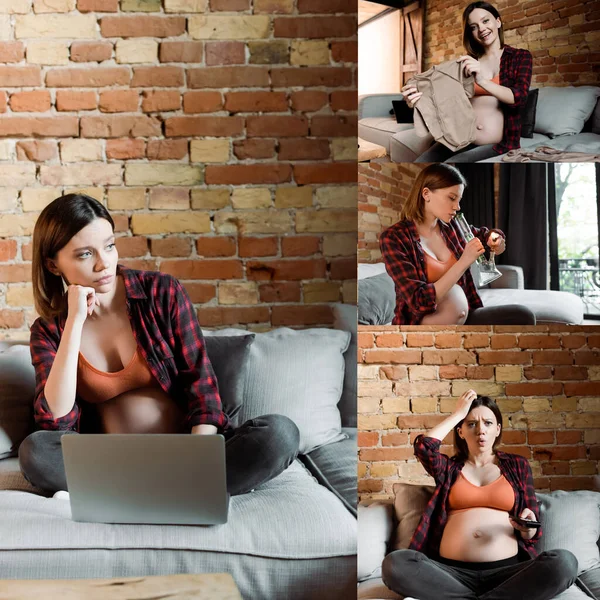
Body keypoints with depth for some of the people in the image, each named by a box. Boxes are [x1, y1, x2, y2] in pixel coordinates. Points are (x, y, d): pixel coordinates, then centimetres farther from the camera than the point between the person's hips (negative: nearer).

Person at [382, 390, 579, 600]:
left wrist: (527, 528, -10)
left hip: (506, 569, 1)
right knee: (394, 564, -30)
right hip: (451, 571, 0)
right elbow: (424, 446, -5)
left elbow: (532, 534, 15)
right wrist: (458, 413, 7)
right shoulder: (449, 467, 19)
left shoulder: (517, 465, 19)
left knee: (564, 562, -30)